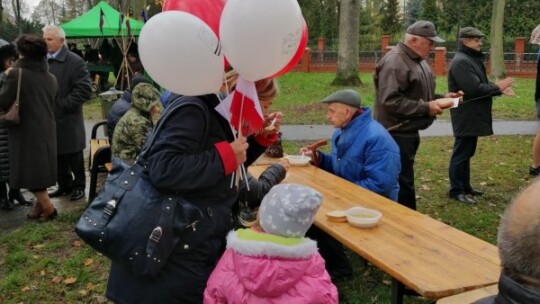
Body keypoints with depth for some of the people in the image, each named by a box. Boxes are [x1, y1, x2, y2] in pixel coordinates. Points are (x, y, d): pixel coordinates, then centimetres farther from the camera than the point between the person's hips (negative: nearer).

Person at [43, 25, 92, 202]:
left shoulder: (75, 62, -9)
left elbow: (84, 90, -15)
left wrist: (62, 105, -18)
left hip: (68, 120, -6)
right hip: (50, 119, 6)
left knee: (74, 157, 6)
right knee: (58, 156, 13)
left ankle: (79, 186, 21)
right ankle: (64, 185, 27)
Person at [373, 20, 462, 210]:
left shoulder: (418, 60, 15)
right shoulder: (394, 62, -18)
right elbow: (390, 101, -26)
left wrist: (442, 97, 7)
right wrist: (426, 108, -22)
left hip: (409, 131, 10)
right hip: (396, 134, -10)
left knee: (404, 181, 16)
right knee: (402, 184, -5)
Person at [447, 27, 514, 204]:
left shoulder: (473, 59, 15)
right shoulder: (461, 62, -19)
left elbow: (480, 86, 17)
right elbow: (475, 89, -25)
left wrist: (499, 90, 1)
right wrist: (497, 87, -12)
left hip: (472, 116, 10)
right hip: (466, 117, -10)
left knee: (467, 153, 16)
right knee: (461, 153, -3)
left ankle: (465, 187, 26)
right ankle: (456, 190, 5)